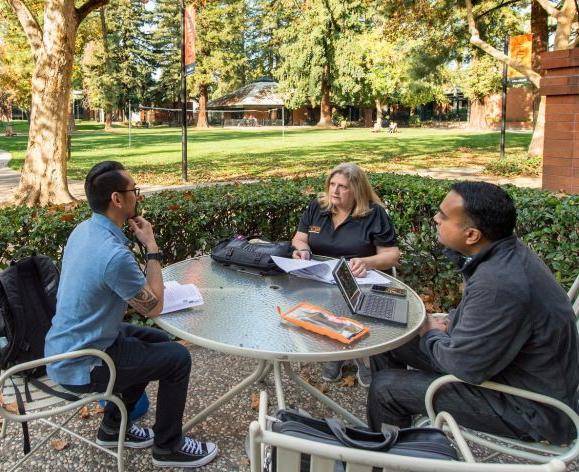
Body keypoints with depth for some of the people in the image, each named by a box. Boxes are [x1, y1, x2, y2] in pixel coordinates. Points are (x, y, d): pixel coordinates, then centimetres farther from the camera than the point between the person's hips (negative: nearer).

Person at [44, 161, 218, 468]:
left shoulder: (83, 230, 0)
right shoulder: (114, 254, -32)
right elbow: (154, 307, -17)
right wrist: (152, 247, -13)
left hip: (65, 348, 9)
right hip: (79, 366, -9)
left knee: (158, 340, 21)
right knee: (178, 357, -2)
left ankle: (113, 427, 31)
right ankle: (168, 447, 17)